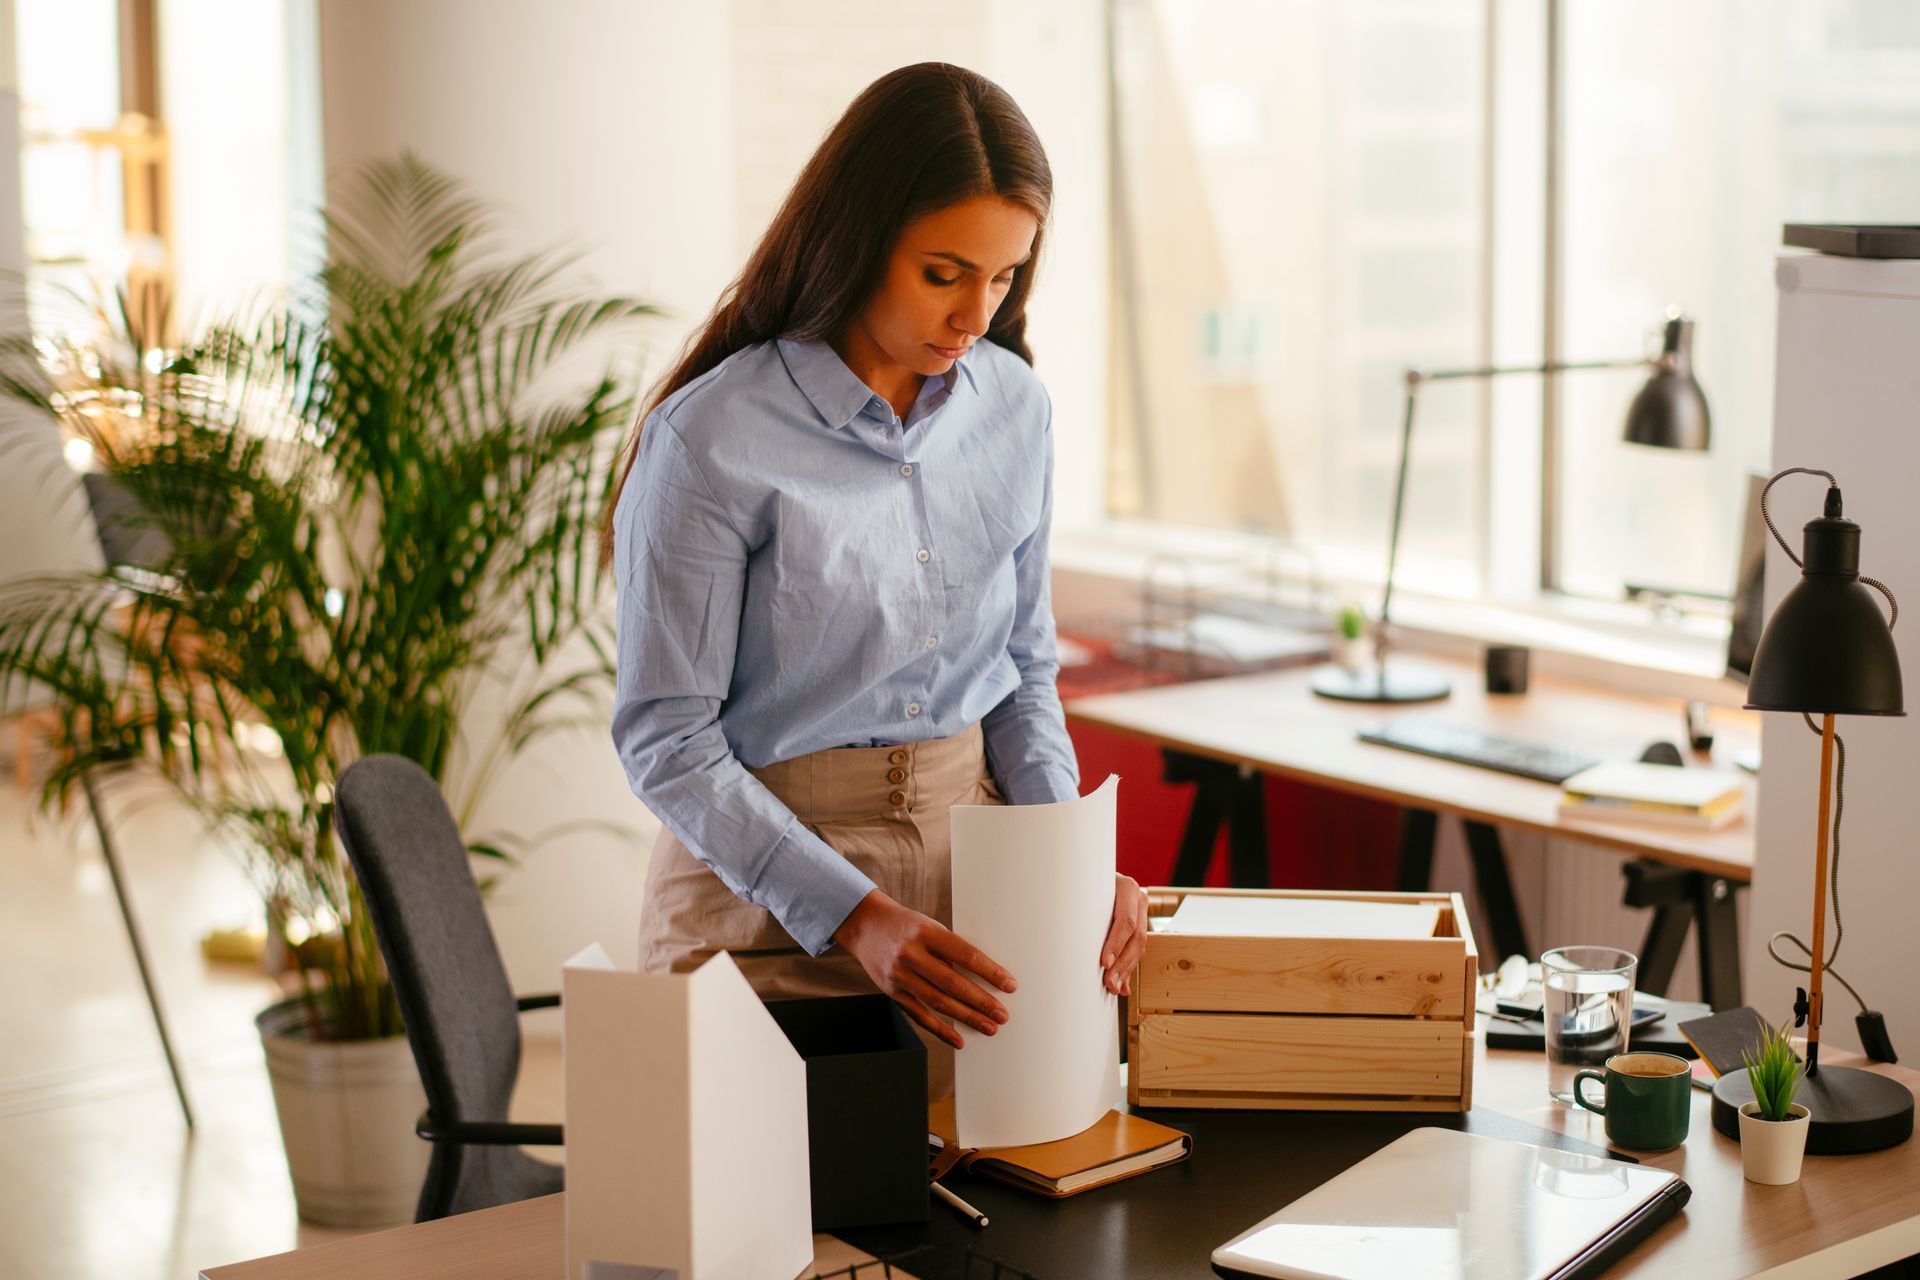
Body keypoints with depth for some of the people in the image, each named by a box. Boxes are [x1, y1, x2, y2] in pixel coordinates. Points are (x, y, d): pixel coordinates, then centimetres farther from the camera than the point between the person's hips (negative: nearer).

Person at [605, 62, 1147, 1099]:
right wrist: (855, 916, -23)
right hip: (769, 886, -4)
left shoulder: (1014, 408, 1)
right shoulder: (712, 439, -16)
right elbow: (667, 743, -14)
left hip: (973, 849, 5)